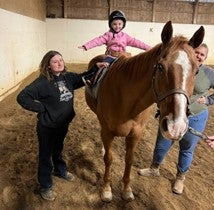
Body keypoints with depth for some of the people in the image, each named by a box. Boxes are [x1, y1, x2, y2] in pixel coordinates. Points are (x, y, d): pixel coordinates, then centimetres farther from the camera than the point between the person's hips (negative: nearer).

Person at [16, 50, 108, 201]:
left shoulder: (68, 77, -3)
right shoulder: (43, 82, -22)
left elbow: (82, 78, 13)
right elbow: (22, 97, -24)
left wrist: (96, 68, -1)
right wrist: (41, 108, -22)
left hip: (63, 123, 6)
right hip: (47, 126, -6)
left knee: (58, 149, 29)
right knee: (45, 155, 12)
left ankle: (60, 170, 55)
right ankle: (45, 186, 31)